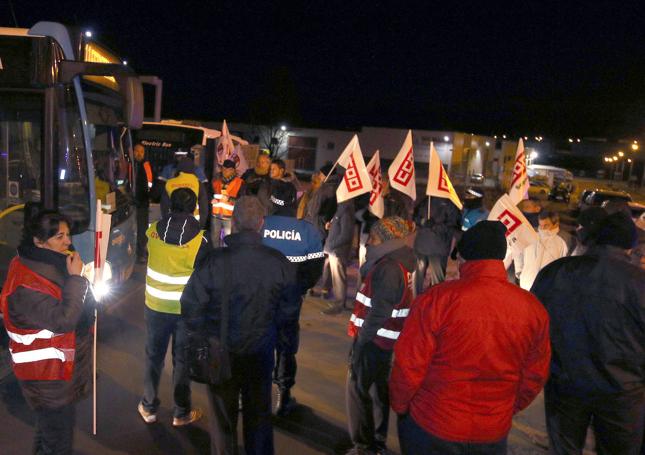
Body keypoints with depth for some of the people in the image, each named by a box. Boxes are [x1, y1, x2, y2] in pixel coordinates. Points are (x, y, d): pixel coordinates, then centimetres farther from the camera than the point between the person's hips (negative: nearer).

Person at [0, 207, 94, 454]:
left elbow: (75, 304, 14)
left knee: (50, 426, 28)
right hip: (46, 376, -9)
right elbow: (63, 320, -31)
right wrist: (75, 278, -29)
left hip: (58, 367, 9)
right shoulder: (26, 285, -28)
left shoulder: (49, 264, 1)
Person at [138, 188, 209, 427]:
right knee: (182, 360, 11)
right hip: (186, 308, -2)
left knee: (153, 356, 18)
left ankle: (148, 407, 31)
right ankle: (181, 413, 23)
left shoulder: (154, 230, -9)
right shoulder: (199, 239, -17)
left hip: (155, 305, 2)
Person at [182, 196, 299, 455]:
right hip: (261, 354, 2)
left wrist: (202, 337, 5)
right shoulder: (280, 263, -17)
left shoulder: (213, 262, -24)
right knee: (259, 415, 23)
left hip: (221, 354, -1)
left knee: (223, 418, 20)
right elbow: (288, 313, -7)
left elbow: (190, 308, -15)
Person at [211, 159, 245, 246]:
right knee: (214, 238, 11)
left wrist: (229, 199, -20)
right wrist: (212, 200, 3)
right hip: (215, 215, 5)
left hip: (230, 216, -4)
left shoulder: (239, 183, -3)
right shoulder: (216, 181, 12)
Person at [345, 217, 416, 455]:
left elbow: (378, 312, -22)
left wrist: (360, 342, -16)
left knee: (357, 389, 3)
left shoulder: (388, 268, -21)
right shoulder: (398, 264, 9)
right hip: (384, 340, 9)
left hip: (373, 339, -9)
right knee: (378, 388, 18)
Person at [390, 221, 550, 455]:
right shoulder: (533, 308, -9)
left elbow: (409, 367, -16)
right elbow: (535, 376, 2)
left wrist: (399, 406, 3)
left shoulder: (437, 299, -22)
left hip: (431, 428, -3)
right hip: (494, 434, 3)